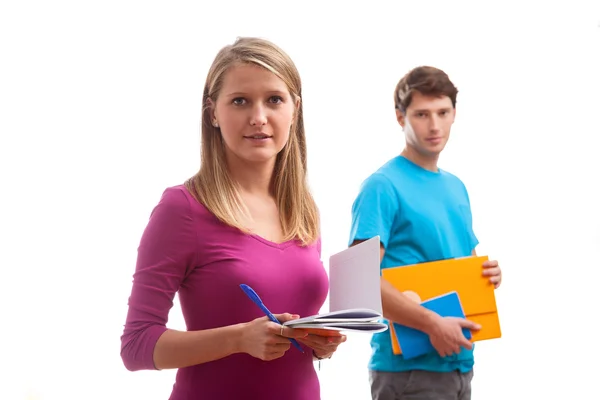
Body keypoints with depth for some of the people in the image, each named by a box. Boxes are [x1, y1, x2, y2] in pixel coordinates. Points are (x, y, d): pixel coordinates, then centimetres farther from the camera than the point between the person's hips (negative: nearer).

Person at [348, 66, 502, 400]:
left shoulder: (456, 187, 13)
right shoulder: (383, 187, -12)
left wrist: (487, 273, 0)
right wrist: (432, 323, -24)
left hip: (459, 362, 8)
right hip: (408, 367, -7)